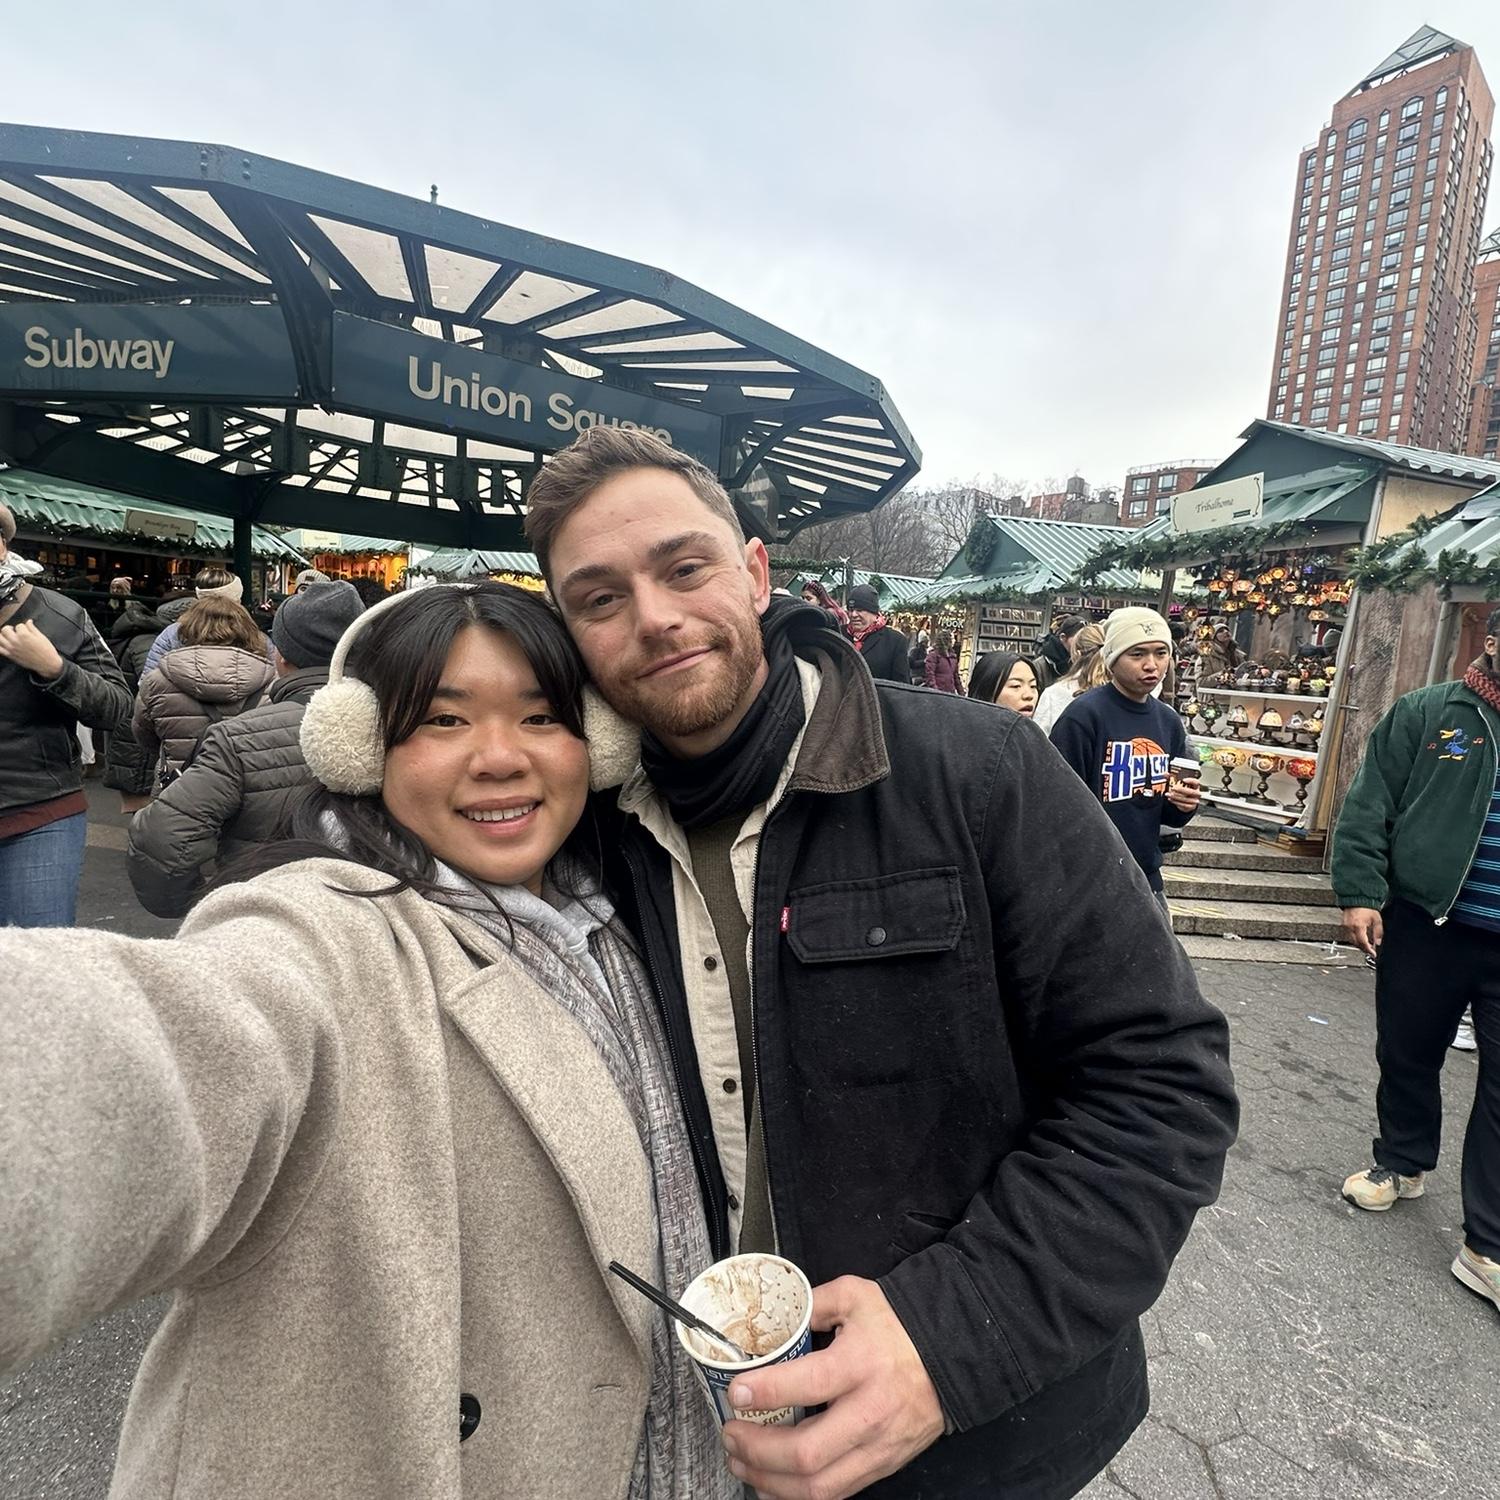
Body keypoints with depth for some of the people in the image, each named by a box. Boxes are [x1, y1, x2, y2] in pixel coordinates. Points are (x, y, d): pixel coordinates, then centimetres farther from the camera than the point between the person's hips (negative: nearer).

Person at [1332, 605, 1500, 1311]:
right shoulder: (1426, 713, -3)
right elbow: (1368, 806, -5)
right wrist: (1359, 893, -12)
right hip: (1425, 928, -1)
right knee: (1407, 1057, 15)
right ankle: (1402, 1163, 40)